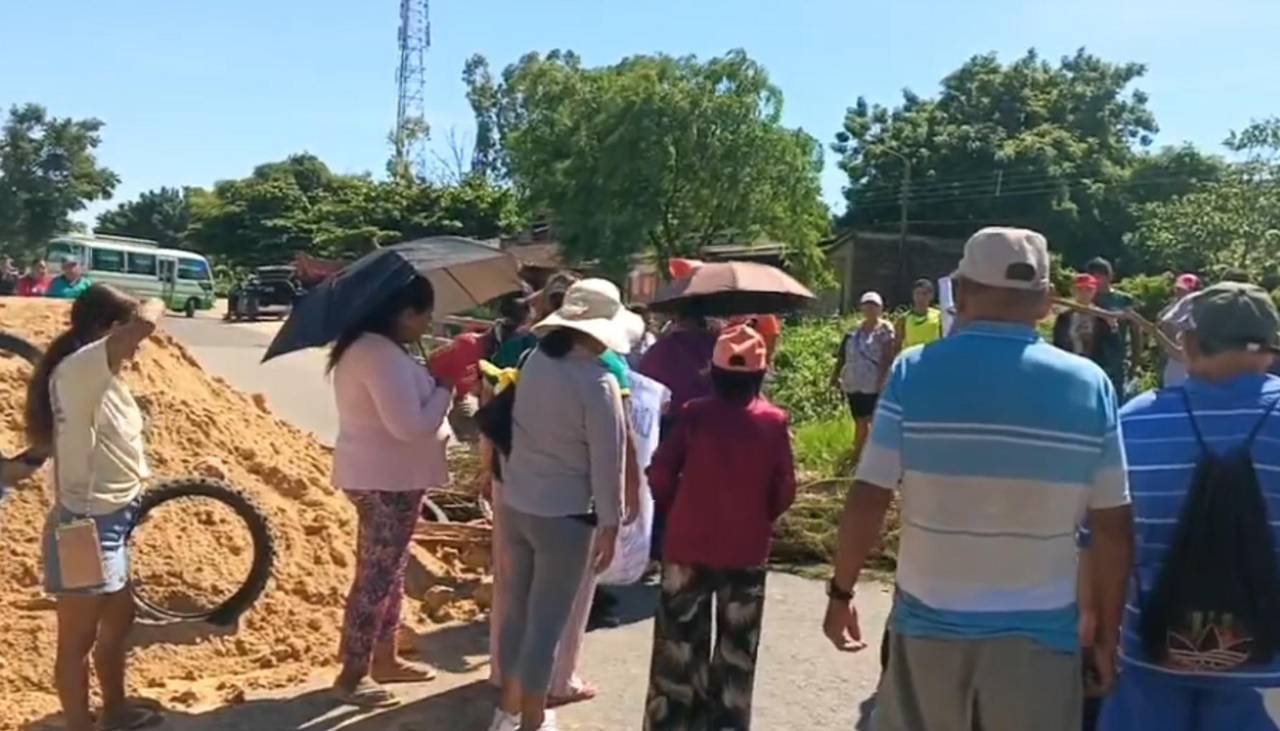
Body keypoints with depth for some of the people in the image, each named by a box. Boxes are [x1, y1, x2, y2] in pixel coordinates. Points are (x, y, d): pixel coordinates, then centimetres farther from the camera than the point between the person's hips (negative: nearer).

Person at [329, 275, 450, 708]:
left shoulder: (367, 346, 10)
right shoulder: (382, 354, -24)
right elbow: (410, 425, -28)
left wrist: (432, 384, 3)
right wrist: (445, 389, -15)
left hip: (380, 476, 11)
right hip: (387, 481, -11)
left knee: (388, 571, 20)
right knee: (377, 576, 0)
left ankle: (384, 658, 32)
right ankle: (351, 676, 11)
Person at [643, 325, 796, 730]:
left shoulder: (695, 414, -10)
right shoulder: (773, 421, -9)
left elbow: (660, 474, -8)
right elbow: (784, 491, -6)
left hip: (688, 545, 0)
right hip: (747, 550, 0)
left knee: (680, 643, 14)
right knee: (736, 650, 14)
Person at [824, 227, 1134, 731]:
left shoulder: (915, 372, -11)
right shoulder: (1089, 385, -6)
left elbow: (867, 502, -11)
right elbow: (1113, 528, -3)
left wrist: (841, 591, 3)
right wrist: (1108, 633, 8)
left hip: (930, 624, 0)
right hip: (1039, 633, 1)